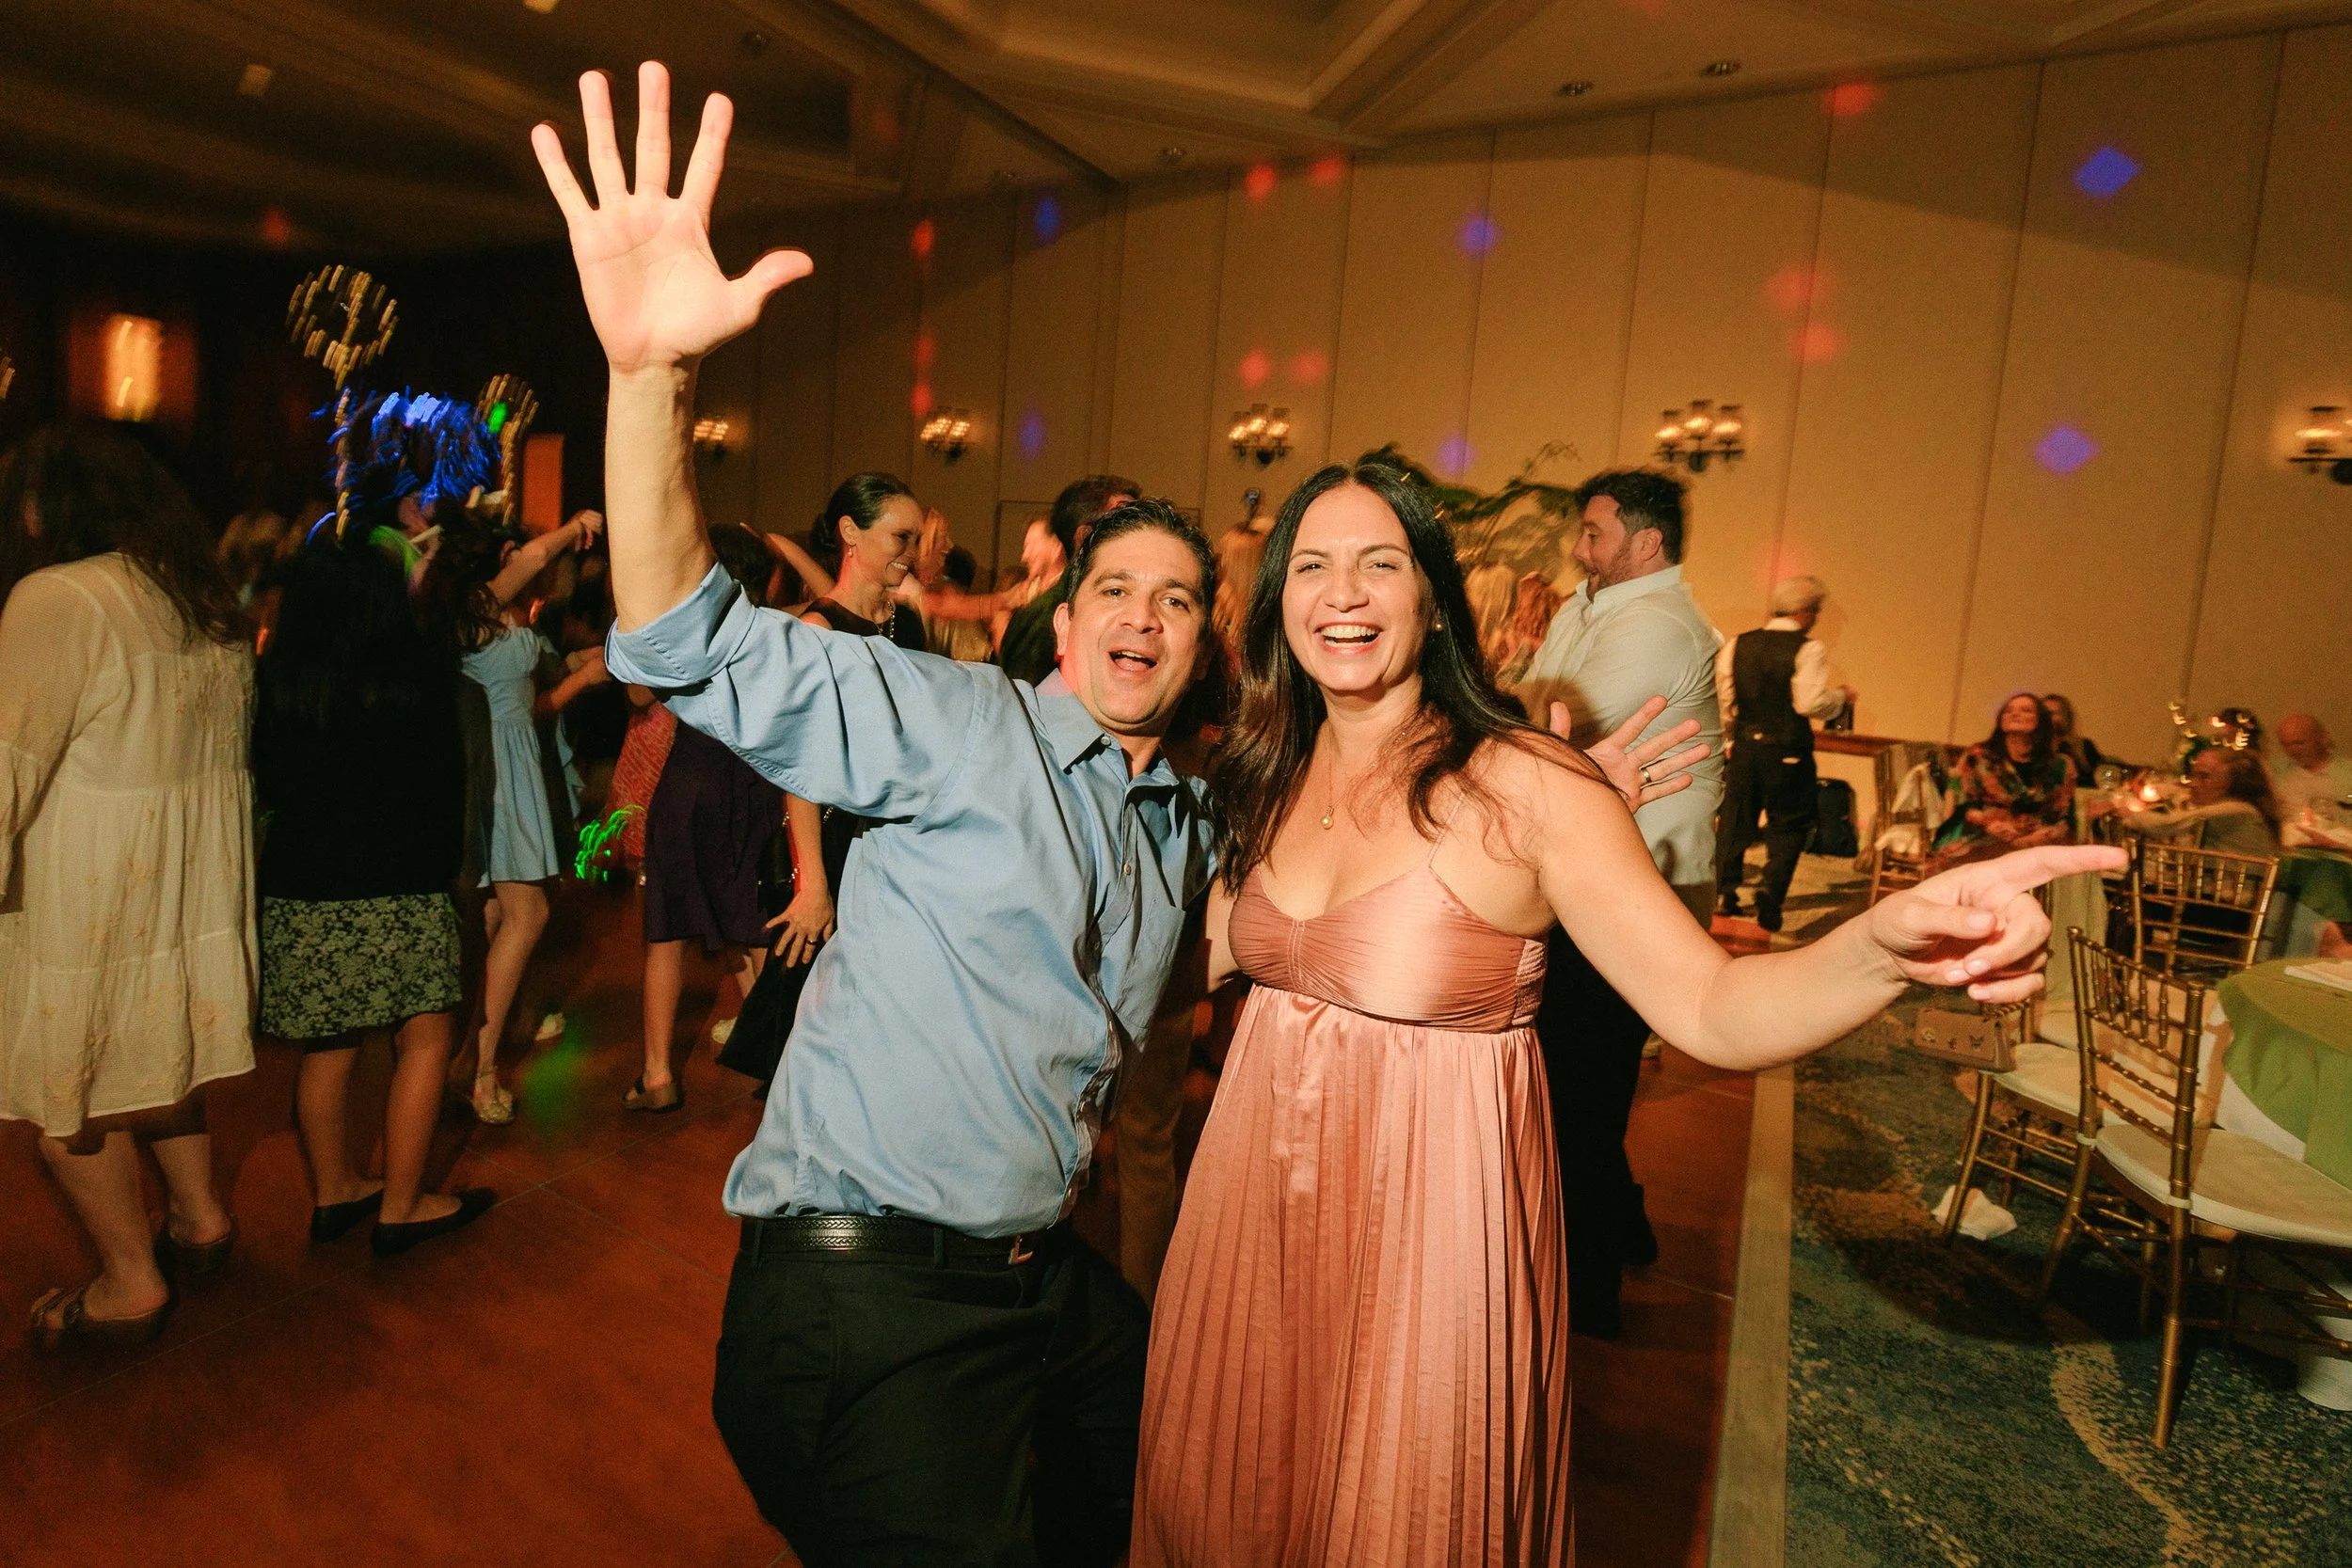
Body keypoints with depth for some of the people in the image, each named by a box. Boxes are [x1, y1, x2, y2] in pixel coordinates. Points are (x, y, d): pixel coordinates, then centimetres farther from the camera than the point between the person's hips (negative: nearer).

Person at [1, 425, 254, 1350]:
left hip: (88, 892, -7)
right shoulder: (206, 600, 8)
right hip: (191, 877, 8)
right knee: (150, 1050, 22)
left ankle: (130, 1282, 16)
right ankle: (199, 1215, 32)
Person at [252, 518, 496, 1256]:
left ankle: (333, 1193, 29)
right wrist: (442, 866, 10)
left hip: (300, 890, 4)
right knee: (425, 1038, 7)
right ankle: (400, 1208, 12)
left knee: (328, 1044, 15)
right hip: (397, 890, -4)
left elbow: (264, 785, 9)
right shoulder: (423, 674, -10)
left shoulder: (276, 677, -1)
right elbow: (446, 783, -4)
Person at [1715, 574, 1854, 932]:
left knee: (1736, 821, 15)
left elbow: (1722, 696, 3)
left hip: (1744, 747, 4)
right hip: (1787, 752, -4)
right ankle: (1770, 894, -3)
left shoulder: (1737, 645, 4)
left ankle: (1724, 892, 16)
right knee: (1788, 827, 8)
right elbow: (1811, 702, -18)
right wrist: (1841, 697, 0)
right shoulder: (1808, 650, -11)